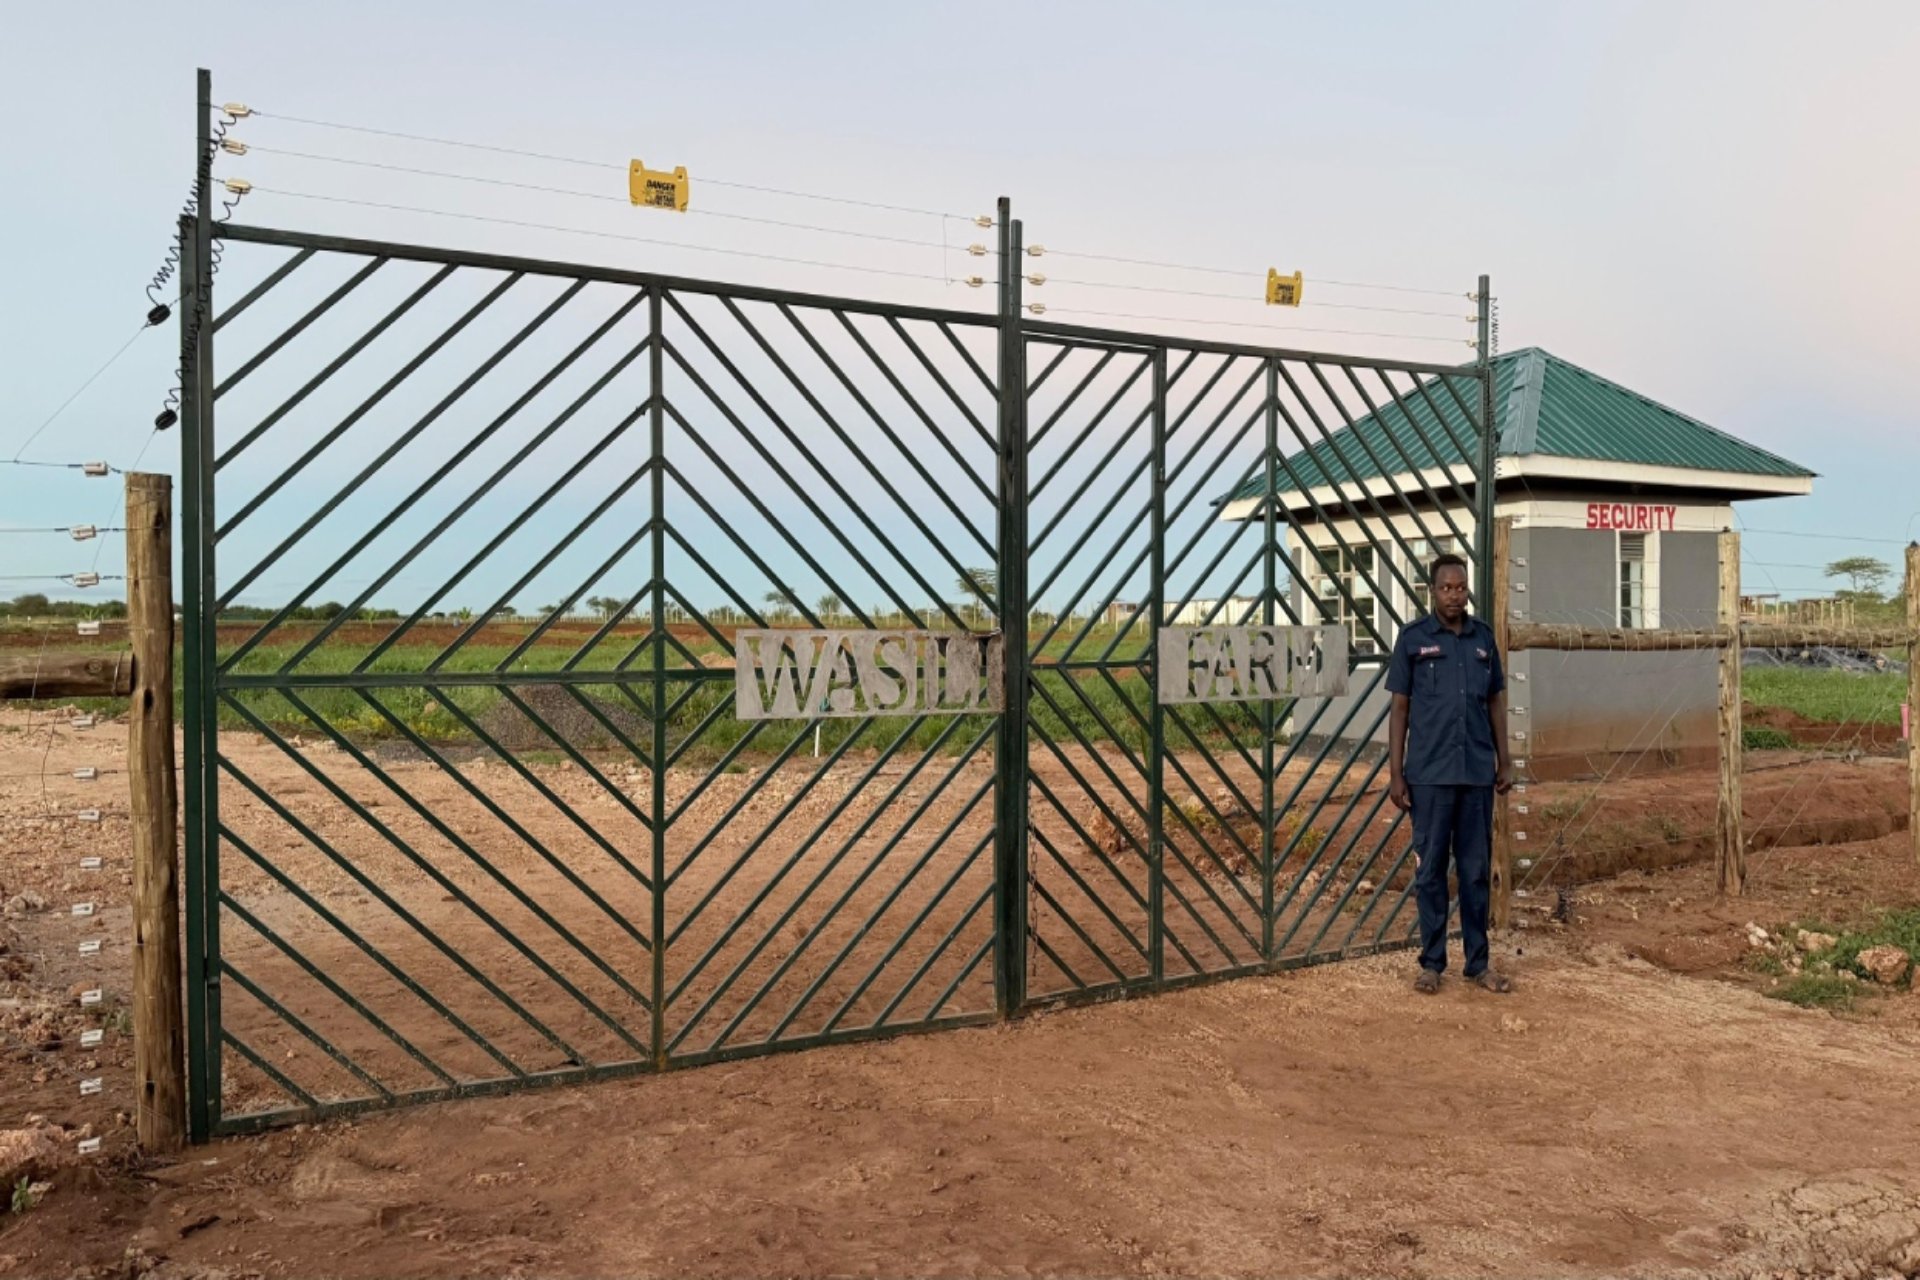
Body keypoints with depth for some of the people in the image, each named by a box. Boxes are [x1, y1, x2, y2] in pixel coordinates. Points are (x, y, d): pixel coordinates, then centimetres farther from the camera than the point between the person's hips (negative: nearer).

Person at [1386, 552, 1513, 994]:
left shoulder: (1483, 636, 7)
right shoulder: (1413, 638, -1)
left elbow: (1496, 701, 14)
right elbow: (1400, 707, 0)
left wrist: (1504, 761, 10)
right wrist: (1396, 773, -4)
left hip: (1478, 773, 3)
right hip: (1430, 775, -3)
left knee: (1476, 871, 9)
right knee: (1431, 870, 6)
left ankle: (1478, 962, 20)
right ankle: (1432, 962, 16)